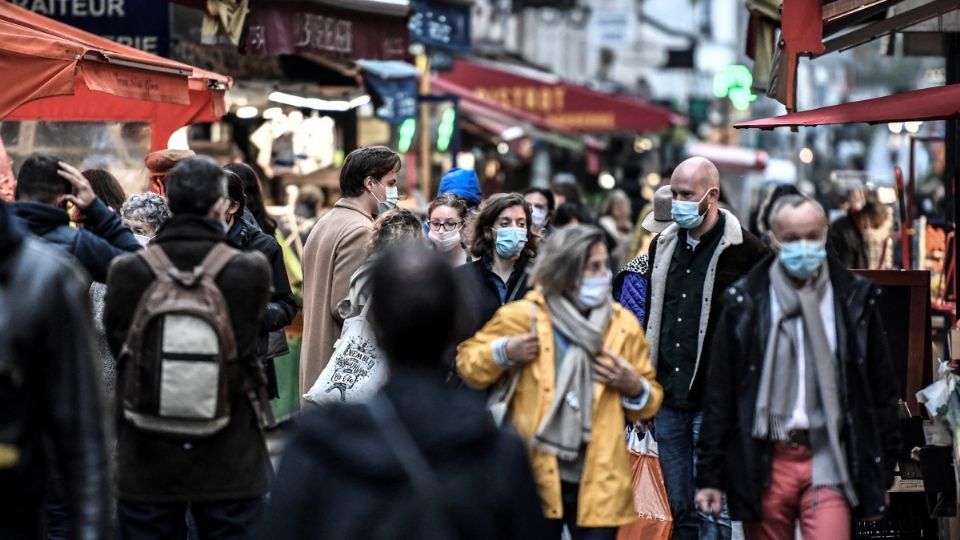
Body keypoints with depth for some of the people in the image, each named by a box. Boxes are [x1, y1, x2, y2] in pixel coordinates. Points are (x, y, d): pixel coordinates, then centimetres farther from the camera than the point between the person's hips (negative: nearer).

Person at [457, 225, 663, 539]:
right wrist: (503, 353, -10)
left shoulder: (623, 324, 6)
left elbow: (648, 400, 15)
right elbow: (468, 363, 8)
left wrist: (634, 388, -7)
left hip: (598, 482, 1)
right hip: (536, 479, -1)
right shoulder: (523, 316, 0)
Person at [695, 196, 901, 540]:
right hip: (764, 463, 1)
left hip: (828, 462, -1)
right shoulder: (745, 303, 2)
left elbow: (882, 391, 9)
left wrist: (881, 475, 7)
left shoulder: (855, 300, 4)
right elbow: (719, 394, 5)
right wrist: (709, 475, 2)